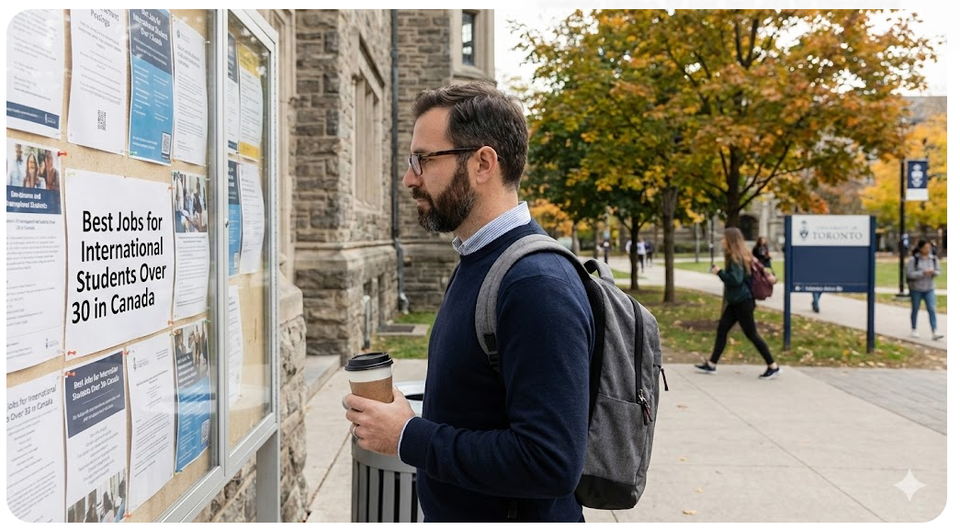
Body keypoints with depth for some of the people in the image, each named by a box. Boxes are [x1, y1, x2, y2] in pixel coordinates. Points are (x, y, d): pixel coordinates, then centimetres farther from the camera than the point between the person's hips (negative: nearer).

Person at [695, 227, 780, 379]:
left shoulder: (736, 258, -17)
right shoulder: (736, 256, 12)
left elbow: (736, 279, -25)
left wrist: (719, 272, -16)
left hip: (742, 302, -10)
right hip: (735, 302, 10)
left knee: (751, 334, -3)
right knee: (721, 329, 8)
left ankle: (773, 366, 7)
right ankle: (711, 365, 12)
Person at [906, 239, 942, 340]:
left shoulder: (933, 259, 0)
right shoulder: (913, 260, -12)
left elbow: (938, 271, 7)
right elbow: (910, 274, -16)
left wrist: (933, 272, -16)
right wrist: (923, 273, -26)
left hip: (929, 289, 3)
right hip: (916, 289, -3)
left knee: (932, 309, -6)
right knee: (915, 309, 11)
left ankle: (934, 333, -8)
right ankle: (913, 330, 26)